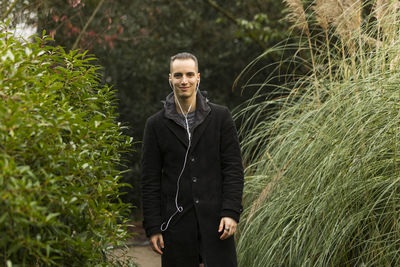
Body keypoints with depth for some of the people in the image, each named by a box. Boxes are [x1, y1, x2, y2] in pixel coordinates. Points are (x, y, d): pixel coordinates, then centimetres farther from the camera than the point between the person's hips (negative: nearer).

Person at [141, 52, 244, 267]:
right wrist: (152, 227, -1)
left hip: (214, 218, 0)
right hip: (177, 222, 1)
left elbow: (233, 168, 1)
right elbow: (150, 180, 4)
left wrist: (231, 212, -9)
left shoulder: (220, 117, 4)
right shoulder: (156, 124, 4)